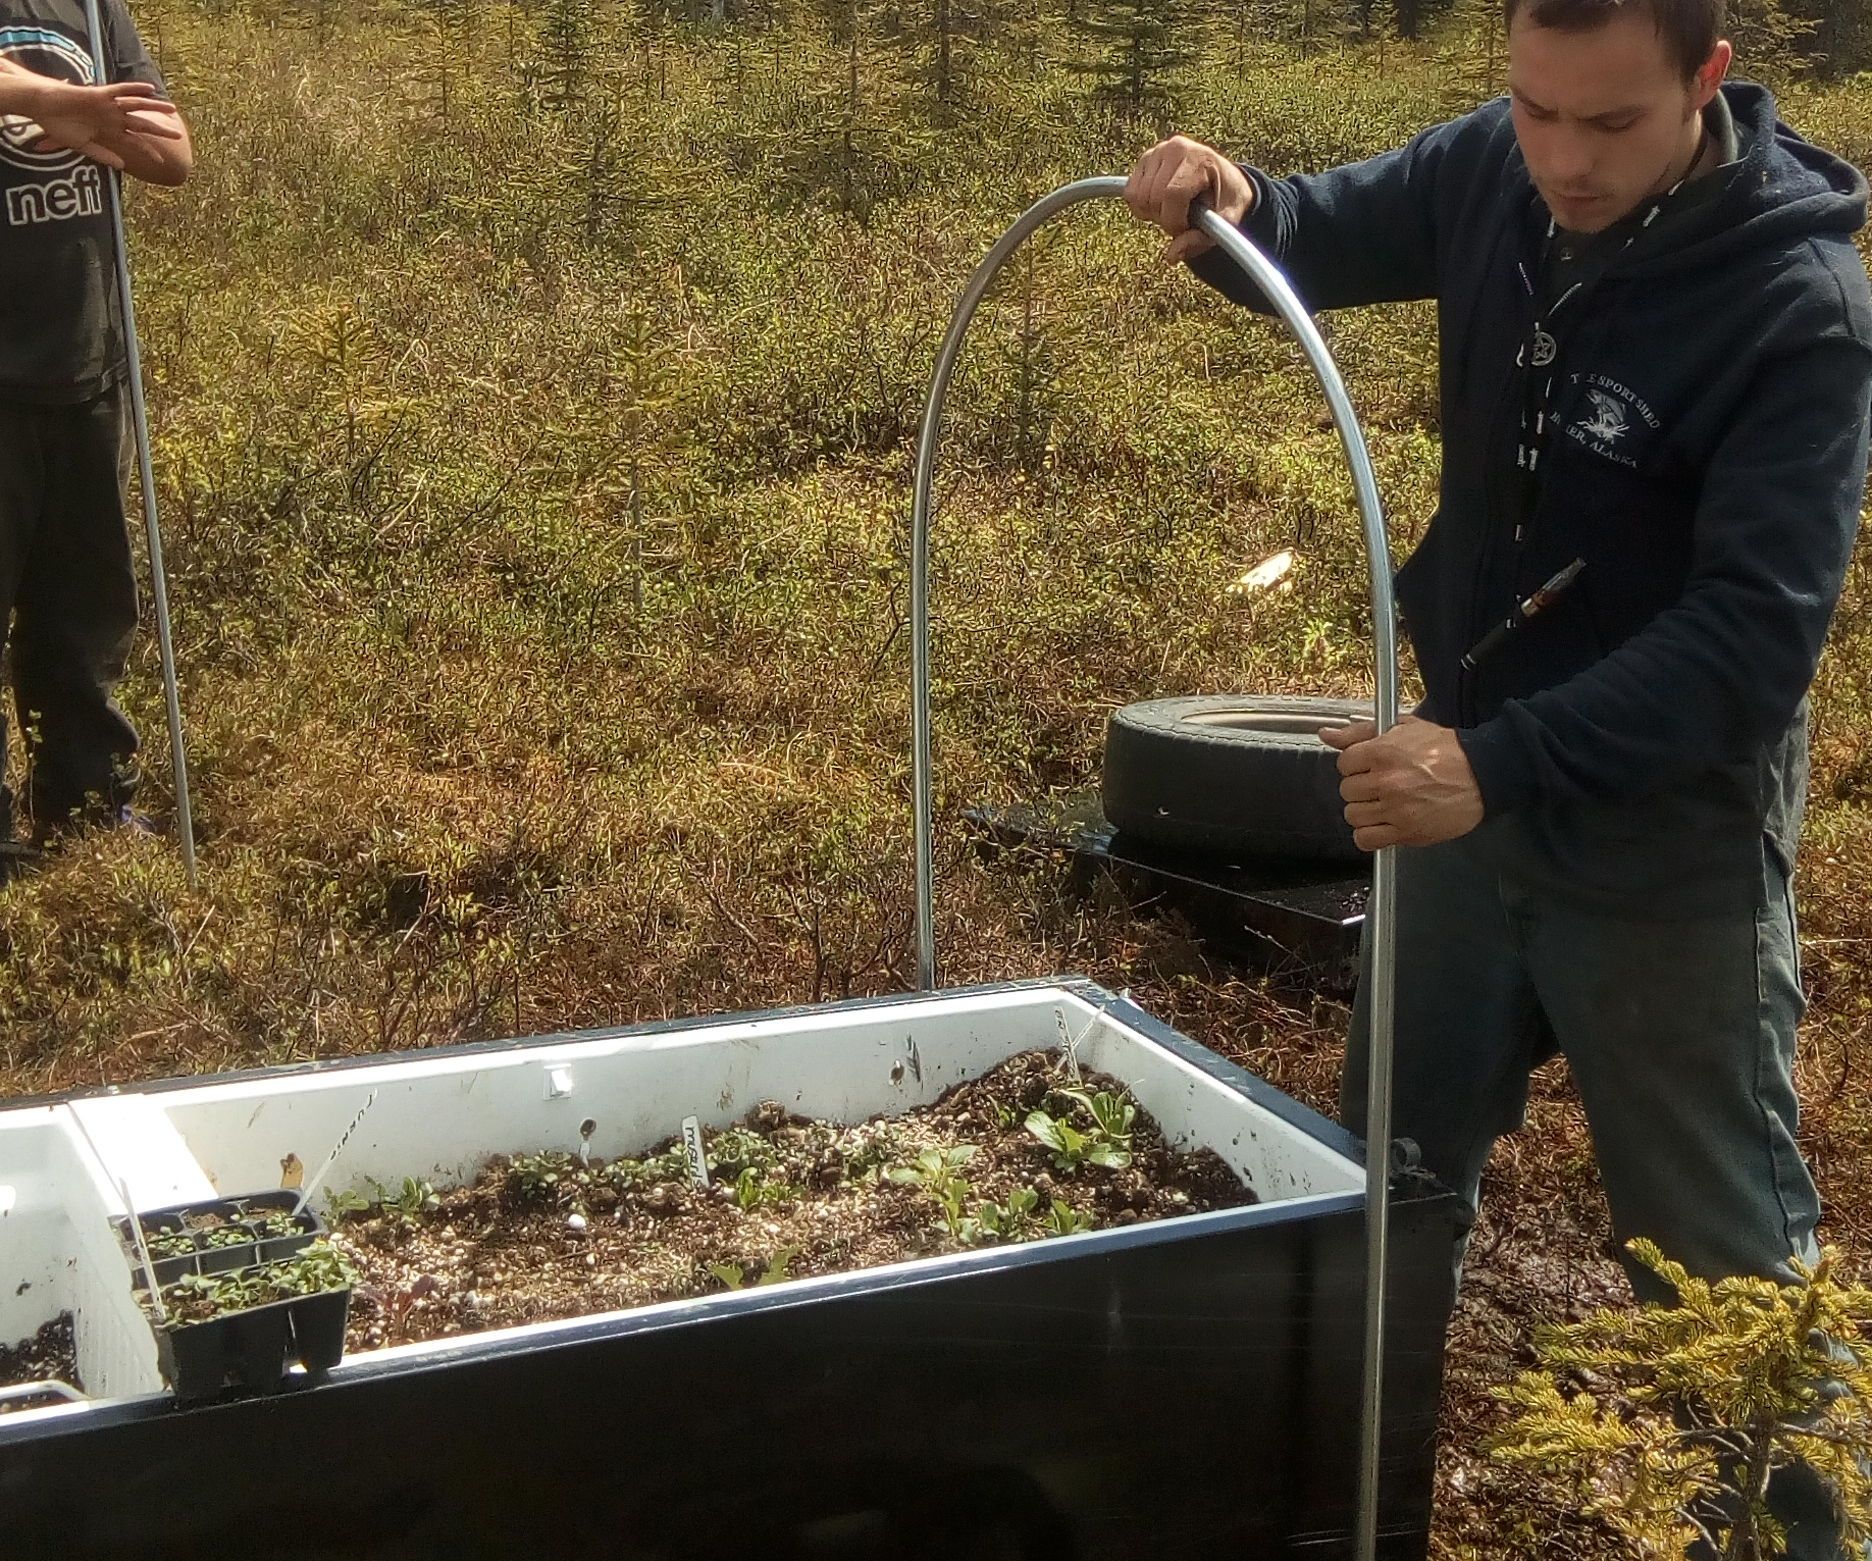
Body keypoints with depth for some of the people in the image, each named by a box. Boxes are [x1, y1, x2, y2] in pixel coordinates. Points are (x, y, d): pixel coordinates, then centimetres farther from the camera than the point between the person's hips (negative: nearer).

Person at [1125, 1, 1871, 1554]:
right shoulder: (1494, 173, -8)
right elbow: (1327, 233, 8)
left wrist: (1502, 763, -39)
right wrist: (1230, 207, -16)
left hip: (1665, 850, -6)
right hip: (1473, 787, 6)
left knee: (1721, 1246, 9)